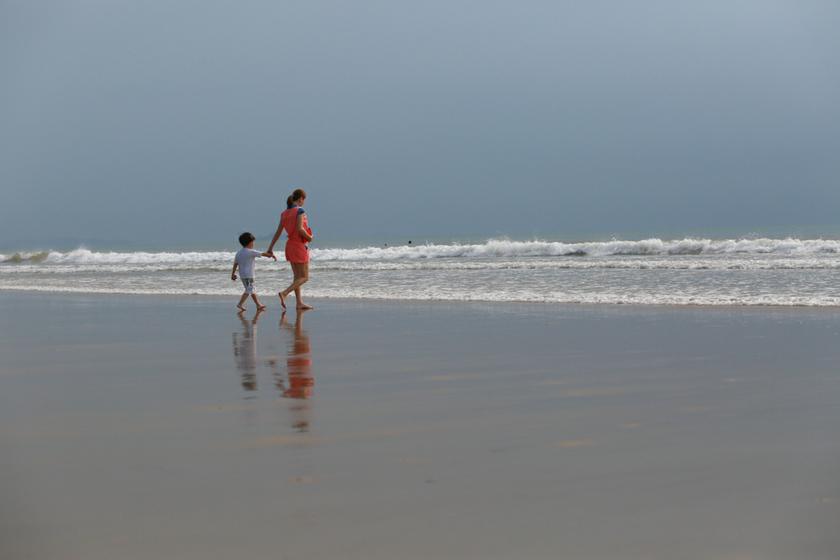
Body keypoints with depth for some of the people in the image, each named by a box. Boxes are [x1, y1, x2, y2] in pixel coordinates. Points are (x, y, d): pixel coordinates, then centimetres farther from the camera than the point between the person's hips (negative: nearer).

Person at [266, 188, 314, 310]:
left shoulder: (285, 213, 8)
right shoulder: (300, 211, -14)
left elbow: (278, 232, 7)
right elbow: (300, 229, -26)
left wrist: (270, 248, 8)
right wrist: (309, 237, -9)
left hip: (290, 245, 8)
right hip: (300, 246, -8)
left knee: (297, 276, 13)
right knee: (304, 277, -2)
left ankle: (300, 303, 12)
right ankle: (284, 293, -18)